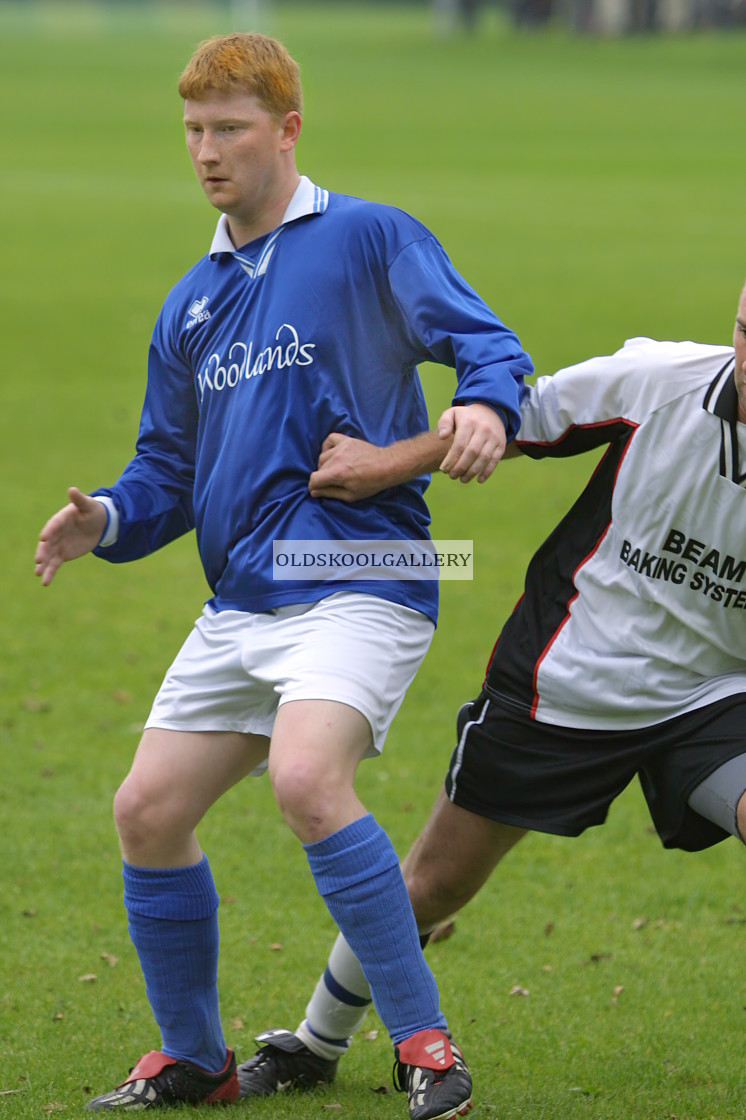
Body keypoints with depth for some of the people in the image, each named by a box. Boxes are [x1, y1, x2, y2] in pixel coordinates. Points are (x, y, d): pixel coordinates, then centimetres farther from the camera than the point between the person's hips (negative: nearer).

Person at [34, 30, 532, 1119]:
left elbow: (487, 344, -9)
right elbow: (170, 469, 22)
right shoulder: (192, 304, 19)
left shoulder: (370, 240, -1)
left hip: (359, 587, -8)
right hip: (240, 607, 8)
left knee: (306, 778, -29)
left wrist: (486, 406, -32)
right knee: (148, 812, 4)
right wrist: (105, 519, 1)